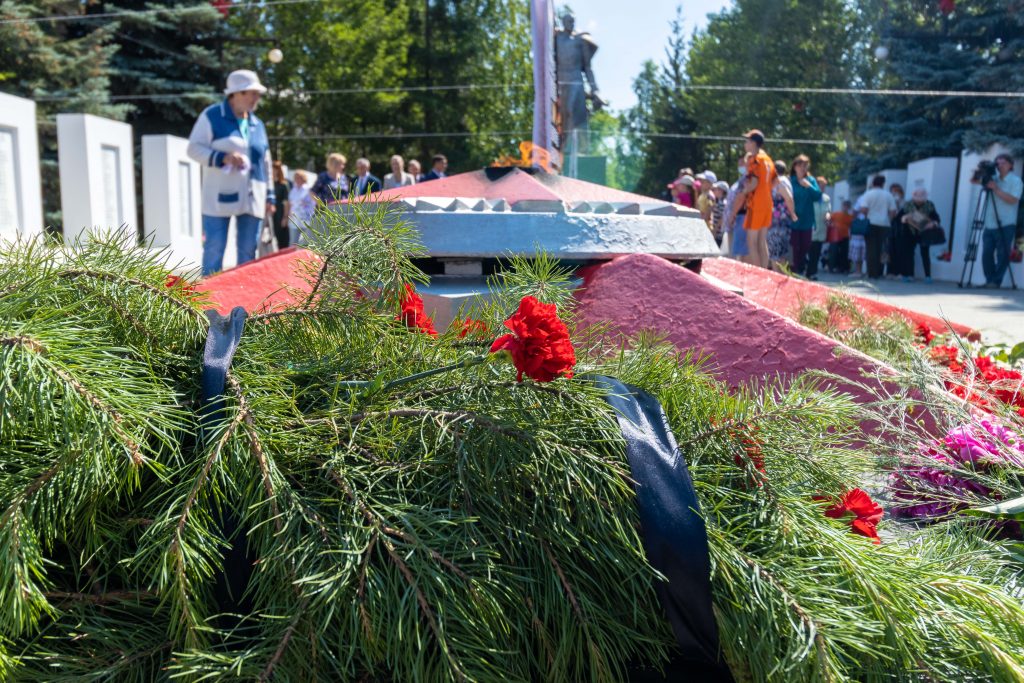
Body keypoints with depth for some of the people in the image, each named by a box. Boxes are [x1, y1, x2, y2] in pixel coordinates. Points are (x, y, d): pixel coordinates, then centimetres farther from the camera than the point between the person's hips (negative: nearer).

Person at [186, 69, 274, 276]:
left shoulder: (257, 125, 17)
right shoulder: (211, 116, -1)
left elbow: (265, 163, 21)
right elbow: (194, 148, -5)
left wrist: (269, 195, 17)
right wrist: (222, 157, -19)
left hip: (252, 198, 5)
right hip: (220, 197, -5)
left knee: (248, 251, 6)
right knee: (214, 249, -5)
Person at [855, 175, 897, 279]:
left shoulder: (868, 194, -3)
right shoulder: (888, 195, 6)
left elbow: (863, 209, -13)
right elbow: (893, 212, 3)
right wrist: (888, 219, 19)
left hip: (871, 224, -3)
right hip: (884, 225, 3)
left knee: (871, 249, -2)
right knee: (880, 249, 8)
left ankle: (872, 273, -6)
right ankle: (878, 272, 8)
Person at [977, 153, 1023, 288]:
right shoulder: (994, 179, 13)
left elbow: (1013, 200, -15)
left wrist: (996, 188, -19)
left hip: (1006, 225, -5)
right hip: (990, 225, 5)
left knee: (1002, 255, -4)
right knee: (987, 253, 2)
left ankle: (996, 281, 0)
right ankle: (989, 280, 11)